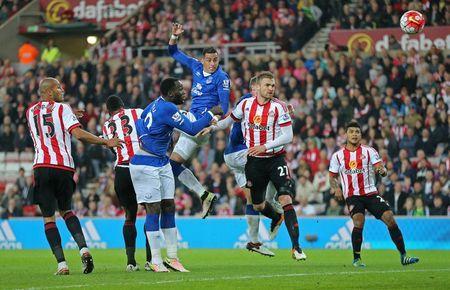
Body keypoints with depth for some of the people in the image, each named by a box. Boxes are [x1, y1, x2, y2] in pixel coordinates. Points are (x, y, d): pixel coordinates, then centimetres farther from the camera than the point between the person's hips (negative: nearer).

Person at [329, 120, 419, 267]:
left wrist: (382, 170, -29)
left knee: (390, 219, -11)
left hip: (371, 193, 1)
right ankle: (356, 258, -10)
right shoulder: (337, 156, 6)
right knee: (358, 222, -25)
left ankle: (403, 256, -2)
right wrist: (336, 188, -7)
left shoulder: (369, 151, 4)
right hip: (352, 196, -1)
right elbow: (332, 177, 14)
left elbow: (382, 169, -4)